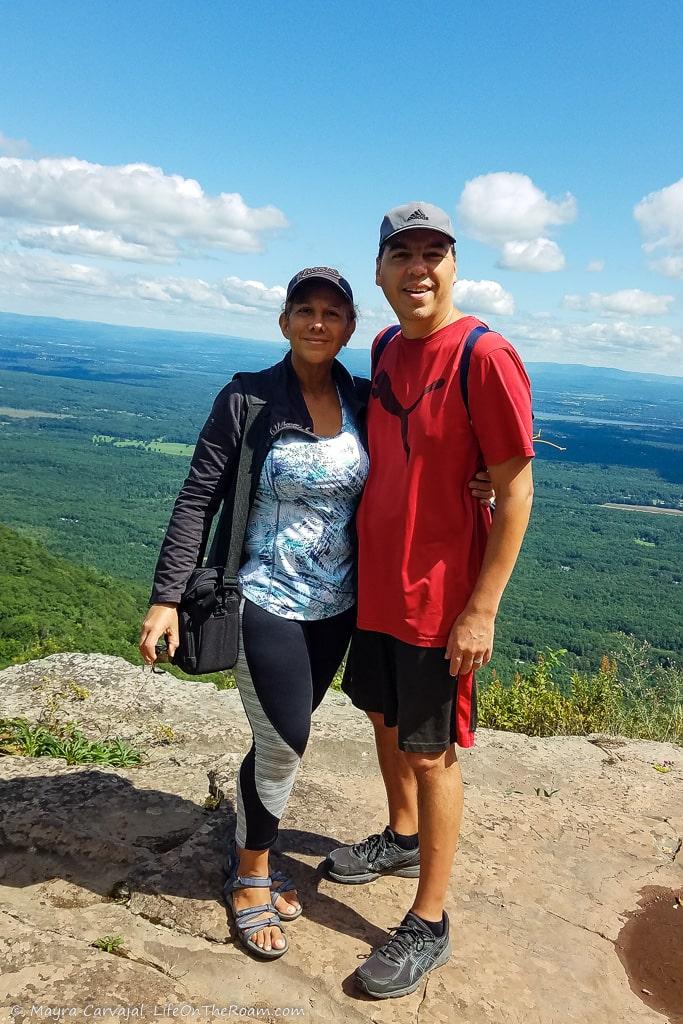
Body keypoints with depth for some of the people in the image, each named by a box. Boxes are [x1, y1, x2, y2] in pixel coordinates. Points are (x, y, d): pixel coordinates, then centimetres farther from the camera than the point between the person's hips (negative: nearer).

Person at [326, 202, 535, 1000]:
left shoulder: (484, 356, -17)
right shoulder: (386, 351, 6)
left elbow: (515, 490, -17)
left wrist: (481, 610, -18)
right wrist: (367, 568, 16)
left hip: (440, 598, -7)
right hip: (374, 584, 7)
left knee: (431, 753, 5)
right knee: (384, 717, 22)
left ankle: (428, 926, 24)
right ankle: (401, 838, 48)